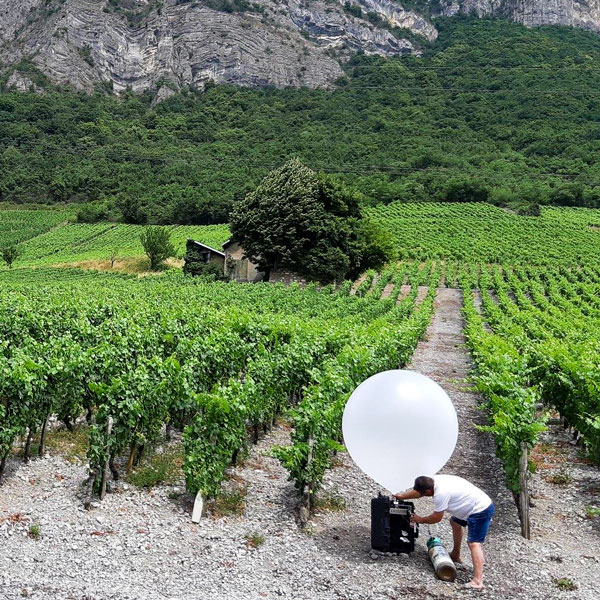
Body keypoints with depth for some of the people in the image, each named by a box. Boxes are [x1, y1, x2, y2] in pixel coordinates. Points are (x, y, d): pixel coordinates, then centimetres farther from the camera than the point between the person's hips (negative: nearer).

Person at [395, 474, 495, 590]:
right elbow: (418, 491, 19)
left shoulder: (440, 493, -27)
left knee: (474, 543, -16)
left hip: (481, 511, -10)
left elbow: (436, 518, -13)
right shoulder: (434, 480, 0)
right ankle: (455, 555, 41)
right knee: (455, 522, 27)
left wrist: (420, 520, 2)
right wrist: (401, 496, 26)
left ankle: (478, 581, -22)